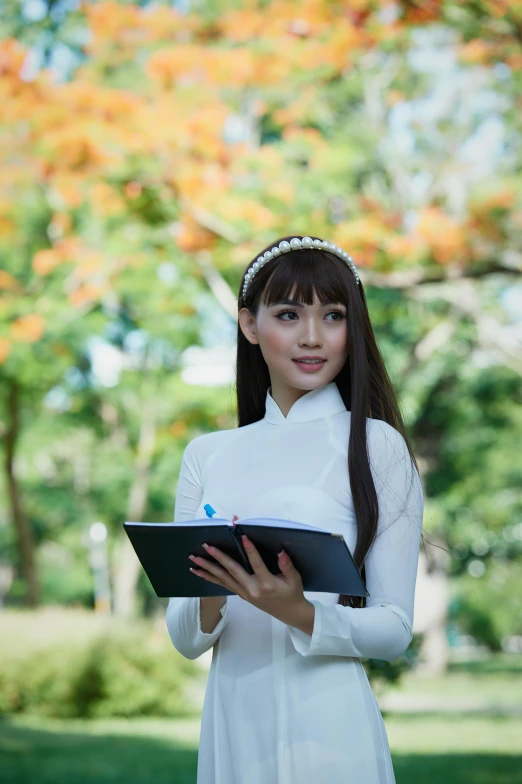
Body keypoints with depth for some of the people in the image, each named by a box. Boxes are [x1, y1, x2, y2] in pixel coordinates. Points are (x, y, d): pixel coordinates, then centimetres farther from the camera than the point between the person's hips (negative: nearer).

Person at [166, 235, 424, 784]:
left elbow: (395, 629, -6)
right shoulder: (207, 455, 6)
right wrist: (212, 598, -15)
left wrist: (299, 613, -22)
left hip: (327, 723, -3)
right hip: (231, 720, 4)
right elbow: (183, 640, 6)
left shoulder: (376, 445, -5)